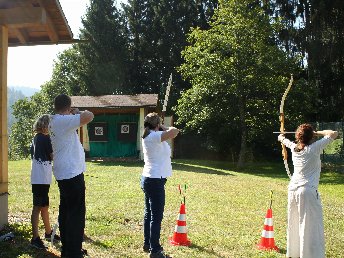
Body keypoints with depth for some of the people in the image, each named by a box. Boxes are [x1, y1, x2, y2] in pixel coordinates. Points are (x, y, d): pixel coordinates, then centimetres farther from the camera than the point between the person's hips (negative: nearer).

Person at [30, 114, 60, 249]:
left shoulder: (35, 138, 14)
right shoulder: (45, 138, -12)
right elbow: (53, 156, -10)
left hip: (38, 178, 9)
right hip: (41, 178, -9)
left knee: (44, 206, 18)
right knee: (38, 207, -7)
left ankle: (48, 232, 29)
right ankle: (35, 238, -3)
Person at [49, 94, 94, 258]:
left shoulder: (55, 121, 12)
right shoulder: (63, 120, -18)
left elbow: (74, 126, 28)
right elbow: (89, 116, -29)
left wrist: (74, 115, 13)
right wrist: (78, 112, -10)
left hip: (64, 174, 10)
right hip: (72, 173, -10)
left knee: (66, 211, 16)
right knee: (76, 213, -5)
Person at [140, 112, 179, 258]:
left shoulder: (148, 136, 11)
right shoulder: (154, 136, -17)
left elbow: (171, 134, 20)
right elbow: (175, 131, -28)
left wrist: (162, 130, 7)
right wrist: (164, 128, -11)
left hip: (149, 179, 10)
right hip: (155, 180, -10)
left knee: (149, 213, 17)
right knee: (156, 217, -5)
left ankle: (148, 244, 27)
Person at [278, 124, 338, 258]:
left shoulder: (294, 148, 7)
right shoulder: (315, 148, -9)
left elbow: (283, 140, 30)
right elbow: (334, 134, -4)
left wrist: (281, 137, 52)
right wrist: (317, 133, 9)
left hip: (293, 190, 7)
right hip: (308, 191, -7)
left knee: (294, 223, 18)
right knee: (311, 227, -4)